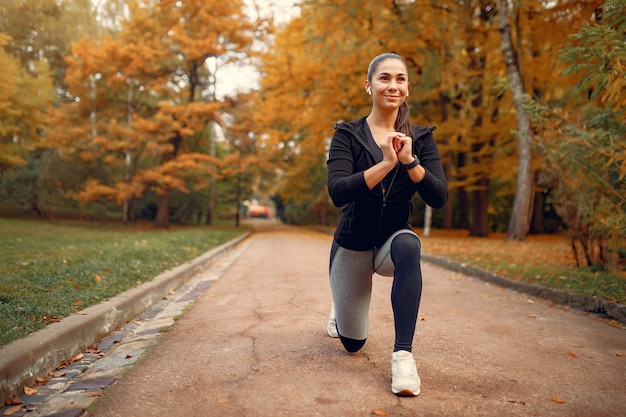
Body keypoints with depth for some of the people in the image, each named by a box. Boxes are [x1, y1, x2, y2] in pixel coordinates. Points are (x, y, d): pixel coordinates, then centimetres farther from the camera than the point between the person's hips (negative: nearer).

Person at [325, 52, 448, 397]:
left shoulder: (420, 138, -5)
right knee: (352, 343, 9)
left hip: (394, 238, 1)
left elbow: (439, 198, -15)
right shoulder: (348, 135, -11)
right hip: (353, 243, 0)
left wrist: (409, 160, -28)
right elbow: (337, 193, -26)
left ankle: (403, 355, -30)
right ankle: (340, 306, 46)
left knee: (409, 246, -38)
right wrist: (386, 163, -34)